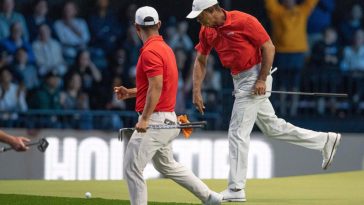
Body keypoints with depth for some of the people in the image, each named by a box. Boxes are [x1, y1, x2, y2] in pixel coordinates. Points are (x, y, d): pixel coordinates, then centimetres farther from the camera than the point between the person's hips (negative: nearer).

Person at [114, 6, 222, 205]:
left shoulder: (150, 51, -16)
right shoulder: (165, 48, 14)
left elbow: (157, 87, -24)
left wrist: (145, 119, -28)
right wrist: (130, 93, 22)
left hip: (155, 120, -10)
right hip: (168, 119, 10)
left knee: (132, 167, -8)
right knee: (166, 165, 24)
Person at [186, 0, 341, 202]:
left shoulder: (243, 21, -19)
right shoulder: (207, 31, 2)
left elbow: (269, 47, -15)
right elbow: (200, 61, 8)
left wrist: (262, 80, -19)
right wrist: (196, 91, -1)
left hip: (254, 80, -8)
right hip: (239, 81, 8)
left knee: (238, 133, -8)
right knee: (271, 126, 16)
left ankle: (236, 189, -4)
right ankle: (325, 140, 27)